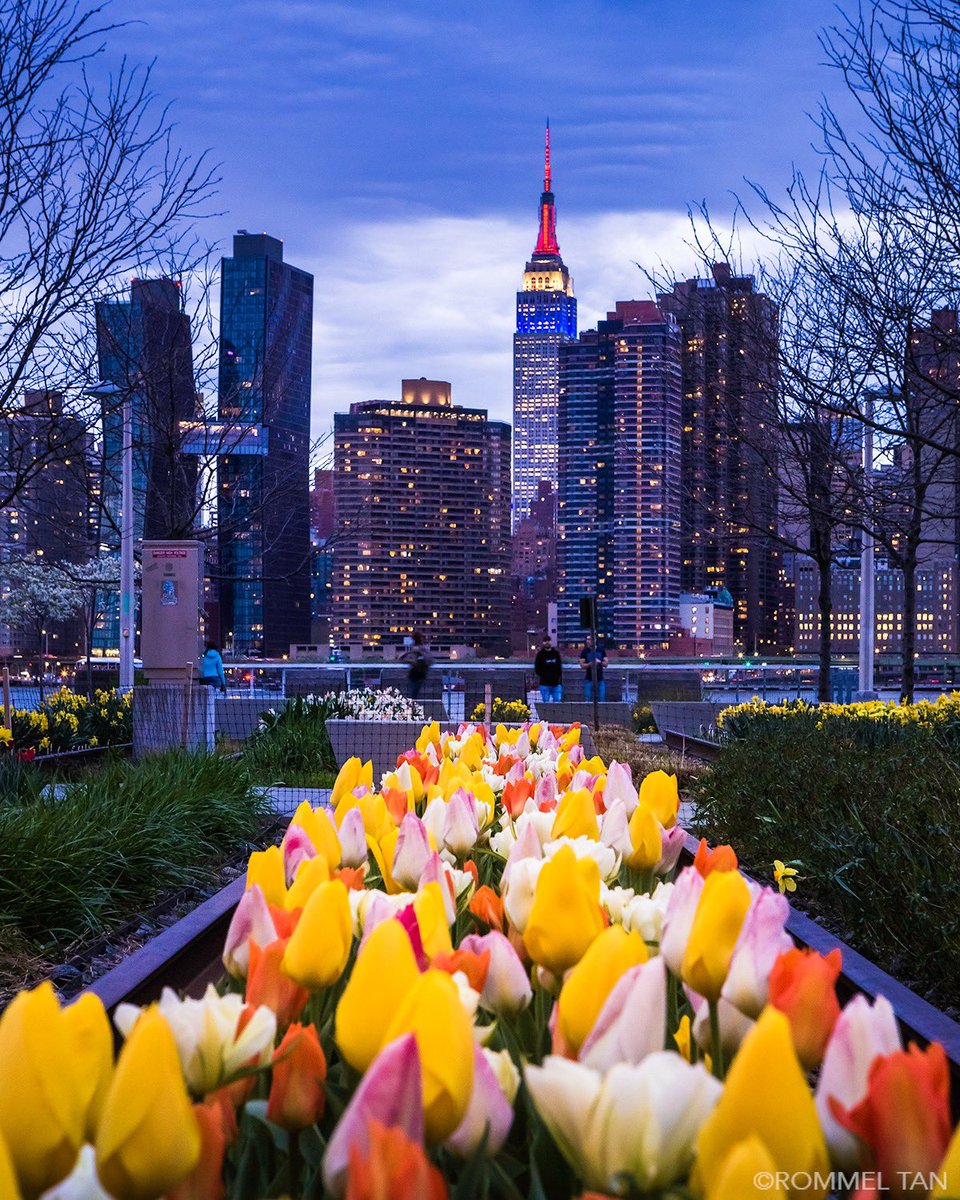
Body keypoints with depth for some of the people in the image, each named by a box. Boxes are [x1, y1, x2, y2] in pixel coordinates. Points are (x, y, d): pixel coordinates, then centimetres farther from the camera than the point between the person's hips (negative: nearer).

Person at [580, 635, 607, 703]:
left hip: (600, 679, 1)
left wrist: (600, 662, -15)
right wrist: (590, 663, -19)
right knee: (589, 700, -2)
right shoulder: (584, 651, 1)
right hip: (589, 679, -1)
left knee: (602, 699, 0)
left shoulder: (601, 650, 6)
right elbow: (582, 665, -3)